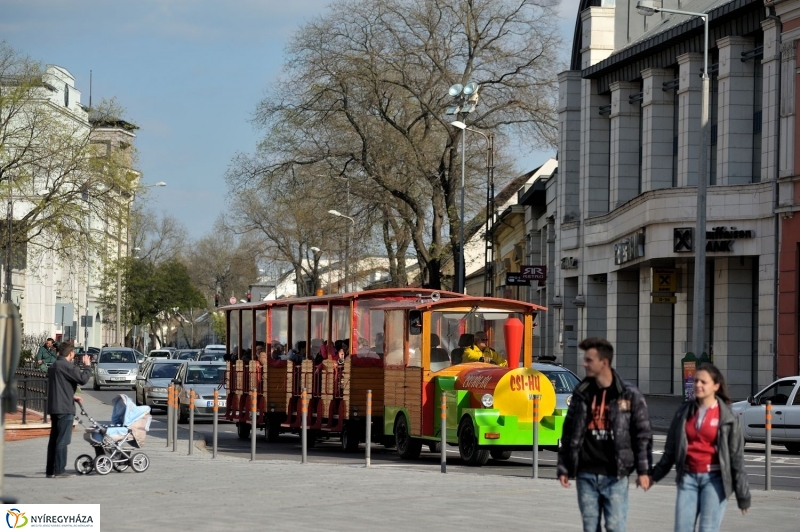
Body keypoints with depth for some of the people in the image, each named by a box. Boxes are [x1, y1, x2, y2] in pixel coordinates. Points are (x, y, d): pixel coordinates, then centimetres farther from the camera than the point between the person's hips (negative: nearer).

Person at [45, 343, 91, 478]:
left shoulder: (54, 367, 18)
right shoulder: (67, 366, -13)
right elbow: (83, 379, -18)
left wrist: (72, 396, 27)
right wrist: (86, 366, -3)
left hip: (54, 407, 9)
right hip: (64, 408, -9)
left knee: (54, 439, 11)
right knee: (63, 440, -7)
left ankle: (50, 470, 13)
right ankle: (59, 470, -8)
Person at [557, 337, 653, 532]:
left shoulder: (629, 395, -3)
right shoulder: (581, 393, 8)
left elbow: (643, 434, -3)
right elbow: (569, 432, 12)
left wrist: (644, 470, -9)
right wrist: (563, 468, 8)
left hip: (615, 475, -4)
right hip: (586, 474, 4)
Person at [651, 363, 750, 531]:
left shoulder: (727, 417, -3)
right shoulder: (684, 411, 9)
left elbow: (737, 456, -3)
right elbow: (671, 448, 16)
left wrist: (742, 494, -5)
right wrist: (655, 474, 16)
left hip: (714, 479, -4)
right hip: (688, 477, 4)